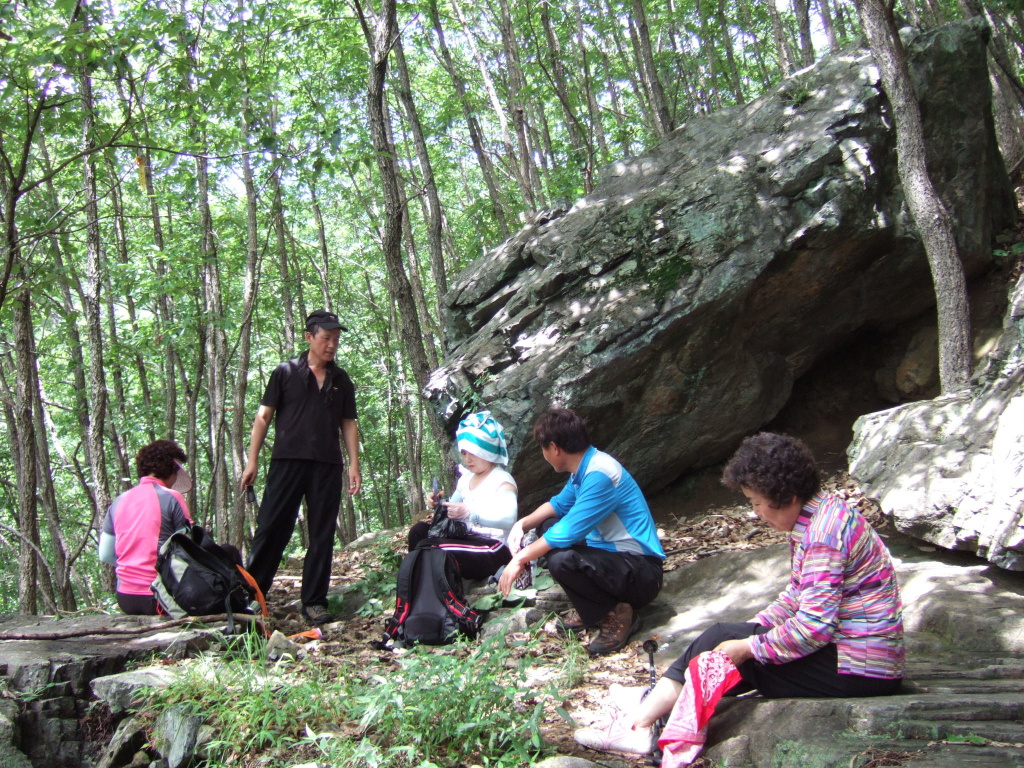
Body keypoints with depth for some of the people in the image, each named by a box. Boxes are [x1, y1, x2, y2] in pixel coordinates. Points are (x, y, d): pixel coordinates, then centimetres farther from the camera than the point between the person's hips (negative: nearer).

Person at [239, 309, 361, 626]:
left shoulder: (341, 381, 14)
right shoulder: (286, 372, 5)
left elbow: (348, 424, 15)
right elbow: (264, 416, 4)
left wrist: (354, 463, 4)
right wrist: (252, 460, -4)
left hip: (327, 467, 3)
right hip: (287, 461, -3)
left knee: (322, 537, 3)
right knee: (271, 529, -4)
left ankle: (314, 603, 9)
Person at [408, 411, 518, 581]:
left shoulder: (502, 481, -8)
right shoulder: (465, 479, 17)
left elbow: (508, 519, -26)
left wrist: (469, 512, -38)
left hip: (493, 549, -8)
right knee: (419, 531, -4)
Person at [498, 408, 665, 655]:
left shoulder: (600, 475, -24)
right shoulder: (585, 467, 4)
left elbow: (569, 531, -24)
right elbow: (560, 503, 20)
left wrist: (521, 559, -14)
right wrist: (522, 524, 4)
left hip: (642, 572, -10)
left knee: (561, 560, -32)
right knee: (547, 526, 13)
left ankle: (616, 614, -7)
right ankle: (591, 609, 11)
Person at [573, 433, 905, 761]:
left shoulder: (824, 530, -23)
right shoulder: (815, 517, 9)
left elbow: (813, 626, -27)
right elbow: (799, 594, 15)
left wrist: (747, 646, -18)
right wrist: (753, 628, 4)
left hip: (858, 668, -10)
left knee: (720, 642, -10)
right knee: (722, 636, 1)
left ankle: (639, 726, -2)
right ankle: (640, 721, -2)